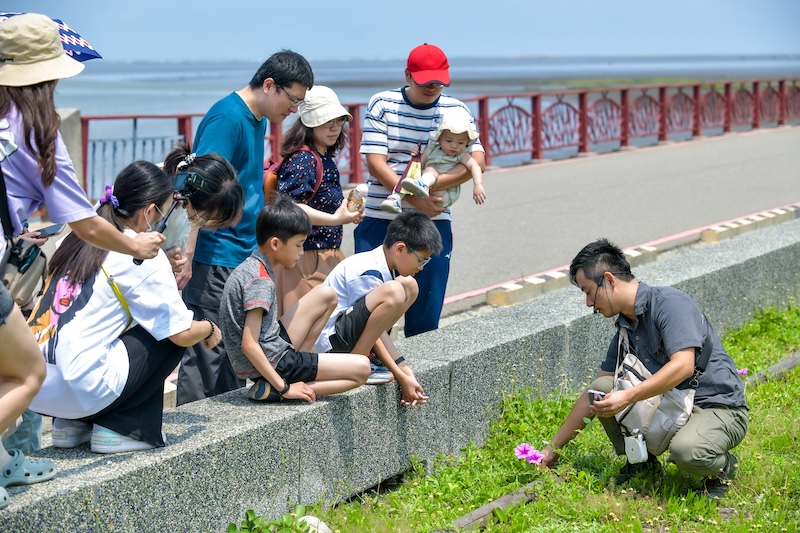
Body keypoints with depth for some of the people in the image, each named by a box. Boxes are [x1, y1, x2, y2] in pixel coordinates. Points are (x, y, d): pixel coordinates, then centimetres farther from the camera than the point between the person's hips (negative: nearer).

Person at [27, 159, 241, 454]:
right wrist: (210, 329, 17)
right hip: (79, 391, -8)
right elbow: (182, 334, -6)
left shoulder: (80, 241, 14)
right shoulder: (144, 258, -6)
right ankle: (119, 427, 5)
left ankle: (72, 424, 19)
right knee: (171, 334, 8)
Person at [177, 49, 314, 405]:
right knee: (205, 355, -6)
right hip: (215, 257, -10)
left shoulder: (257, 121, 15)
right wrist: (187, 256, -25)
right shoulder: (227, 118, -15)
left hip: (244, 256, 10)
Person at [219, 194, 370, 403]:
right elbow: (249, 345, -26)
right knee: (362, 368, -10)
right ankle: (274, 390, -13)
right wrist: (284, 388, -22)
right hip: (271, 362, -10)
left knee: (325, 295, 17)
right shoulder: (260, 282, -21)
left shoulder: (250, 267, 8)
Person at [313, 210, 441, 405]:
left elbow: (375, 323, 8)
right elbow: (371, 327, -17)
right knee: (392, 292, -31)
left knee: (409, 286, 10)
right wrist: (402, 377, -14)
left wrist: (405, 369, 4)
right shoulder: (368, 272, -21)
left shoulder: (379, 265, 7)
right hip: (330, 338, -10)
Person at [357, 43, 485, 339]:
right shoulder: (382, 104, 0)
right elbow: (375, 163, -8)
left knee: (427, 305, 3)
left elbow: (477, 160, -5)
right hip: (380, 219, -2)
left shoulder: (455, 110, 6)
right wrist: (416, 200, -18)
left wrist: (430, 185, -19)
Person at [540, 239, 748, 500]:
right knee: (602, 388, -7)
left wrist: (628, 397, -33)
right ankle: (641, 463, 7)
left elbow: (683, 365, -30)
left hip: (720, 408, -7)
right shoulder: (625, 328, 8)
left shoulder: (670, 303, -16)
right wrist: (552, 448, 13)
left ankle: (723, 466, -3)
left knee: (685, 449, -38)